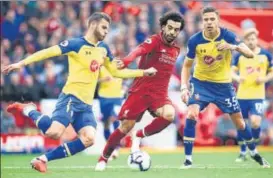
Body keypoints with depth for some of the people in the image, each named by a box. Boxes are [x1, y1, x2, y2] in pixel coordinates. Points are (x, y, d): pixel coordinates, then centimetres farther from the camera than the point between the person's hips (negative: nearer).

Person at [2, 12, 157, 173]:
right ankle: (28, 111, 4)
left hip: (86, 103, 7)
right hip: (71, 97, -7)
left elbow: (116, 71, 28)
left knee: (89, 138, -13)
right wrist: (22, 63, -20)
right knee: (54, 132, -27)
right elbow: (48, 52, -12)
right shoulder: (76, 44, -8)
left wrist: (143, 73, 24)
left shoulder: (104, 49, 15)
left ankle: (43, 159, -5)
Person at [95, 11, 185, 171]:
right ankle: (103, 159, 15)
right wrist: (125, 62, -52)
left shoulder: (176, 50, 9)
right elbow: (139, 51, -33)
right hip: (140, 91, -4)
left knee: (169, 115, -27)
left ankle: (139, 136, -2)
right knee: (126, 127, -6)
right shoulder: (154, 41, -11)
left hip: (160, 93, 4)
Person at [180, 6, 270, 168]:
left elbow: (250, 54, -22)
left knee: (239, 122, 7)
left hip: (223, 85, 1)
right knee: (192, 115, -23)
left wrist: (234, 47, -42)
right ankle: (188, 159, -15)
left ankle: (254, 153, 33)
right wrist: (184, 87, -15)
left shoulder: (227, 35, -17)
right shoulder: (195, 40, -15)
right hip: (201, 83, -1)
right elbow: (187, 65, -2)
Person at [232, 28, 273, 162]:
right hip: (242, 95, 2)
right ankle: (243, 153, 20)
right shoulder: (239, 56, 3)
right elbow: (232, 72, 7)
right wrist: (237, 78, -14)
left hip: (258, 96, -2)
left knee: (255, 122, -18)